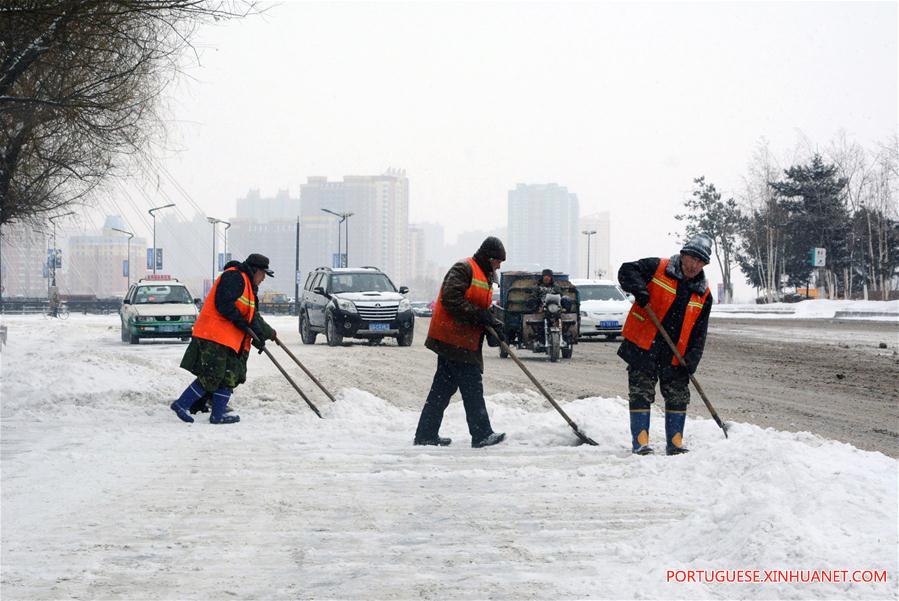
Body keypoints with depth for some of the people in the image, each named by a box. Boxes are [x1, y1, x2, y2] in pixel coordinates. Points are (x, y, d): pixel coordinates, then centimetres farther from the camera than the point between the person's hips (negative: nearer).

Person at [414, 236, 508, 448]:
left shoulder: (484, 277, 23)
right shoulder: (464, 269, -10)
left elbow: (481, 311, 23)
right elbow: (451, 300, -21)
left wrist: (492, 324, 2)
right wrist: (481, 316, -21)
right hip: (454, 341, -10)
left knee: (443, 389, 11)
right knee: (472, 389, -8)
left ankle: (426, 435, 15)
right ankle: (482, 434, -4)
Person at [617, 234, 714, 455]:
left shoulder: (703, 295, 8)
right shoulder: (657, 268, -2)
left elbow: (698, 333, 7)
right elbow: (627, 271, -6)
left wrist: (691, 360, -4)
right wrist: (639, 289, -26)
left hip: (675, 355, 4)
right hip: (642, 348, -4)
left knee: (678, 395, 6)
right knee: (641, 394, -5)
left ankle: (675, 442, 17)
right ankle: (640, 441, -1)